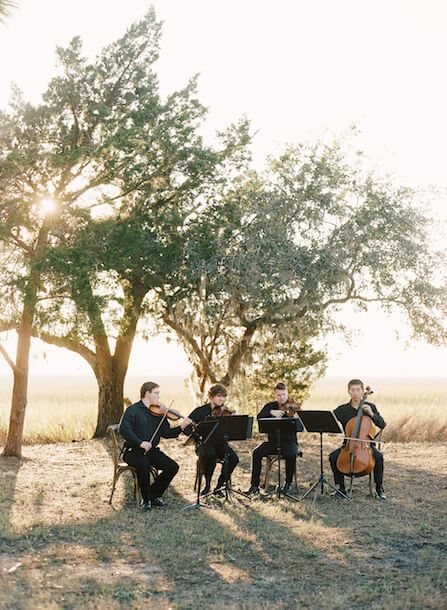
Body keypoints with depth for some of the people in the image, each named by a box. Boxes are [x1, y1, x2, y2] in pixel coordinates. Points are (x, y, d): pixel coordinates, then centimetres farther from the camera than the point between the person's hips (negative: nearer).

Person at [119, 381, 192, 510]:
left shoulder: (158, 413, 10)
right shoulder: (132, 410, -7)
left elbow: (166, 433, 7)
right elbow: (124, 430, -20)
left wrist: (182, 427, -9)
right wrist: (141, 443, -29)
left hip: (152, 451, 6)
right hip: (134, 451, -6)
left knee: (173, 467, -12)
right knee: (143, 466, -36)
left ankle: (154, 495, 7)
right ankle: (146, 499, -11)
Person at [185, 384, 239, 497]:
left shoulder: (226, 412, 7)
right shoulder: (200, 411, -1)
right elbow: (186, 428, -5)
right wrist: (198, 434, -22)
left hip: (220, 444, 3)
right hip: (204, 444, -3)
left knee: (233, 457, -27)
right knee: (210, 454, -37)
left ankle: (219, 486, -6)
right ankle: (207, 485, -13)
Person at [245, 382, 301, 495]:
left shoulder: (293, 407, 0)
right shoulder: (271, 406, 7)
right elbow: (259, 417, -9)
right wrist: (271, 412, -25)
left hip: (289, 441, -2)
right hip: (273, 441, 3)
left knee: (291, 454, -34)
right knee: (257, 452, -23)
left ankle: (288, 483, -10)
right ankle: (255, 484, -13)